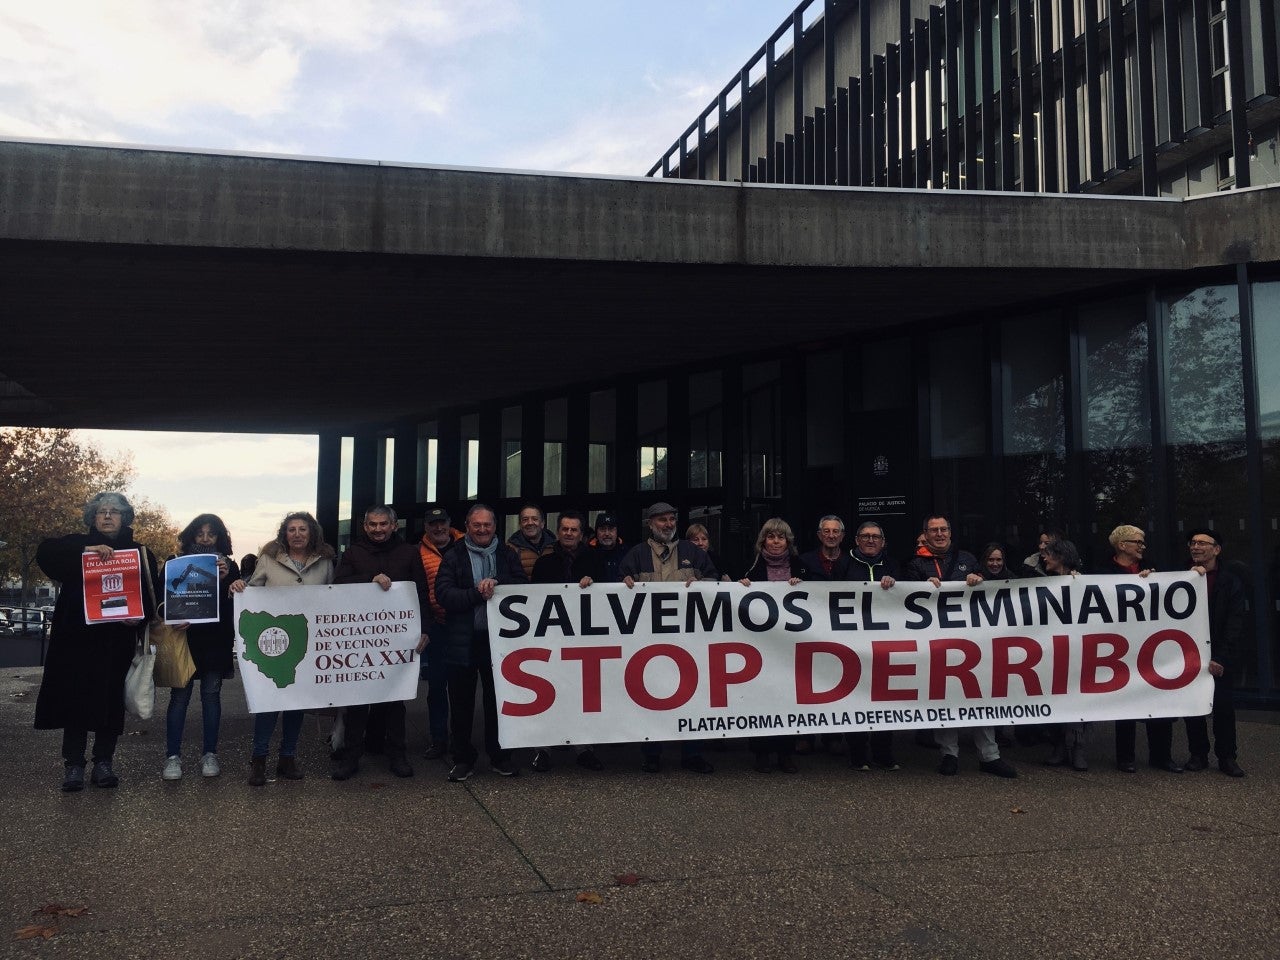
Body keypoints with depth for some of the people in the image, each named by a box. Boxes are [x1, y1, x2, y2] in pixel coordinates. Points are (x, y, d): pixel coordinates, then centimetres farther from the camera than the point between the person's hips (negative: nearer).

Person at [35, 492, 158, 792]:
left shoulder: (139, 552, 10)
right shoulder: (78, 545, 8)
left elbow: (151, 594, 5)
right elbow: (45, 551, -12)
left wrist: (140, 617, -14)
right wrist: (87, 549, -25)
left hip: (117, 640, 1)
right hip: (76, 636, -1)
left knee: (111, 701, 2)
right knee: (76, 697, -2)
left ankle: (103, 763, 11)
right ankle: (73, 765, 5)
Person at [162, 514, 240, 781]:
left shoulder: (229, 566, 8)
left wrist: (226, 578, -13)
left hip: (216, 640, 1)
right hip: (184, 637, -1)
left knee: (211, 694, 5)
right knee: (180, 695, -2)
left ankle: (209, 753, 12)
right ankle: (173, 756, 4)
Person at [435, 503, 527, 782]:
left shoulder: (508, 555, 8)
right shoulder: (453, 557, 3)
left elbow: (524, 588, -3)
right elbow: (444, 594, -9)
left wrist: (496, 583, -18)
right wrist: (477, 593, -17)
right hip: (462, 641, -1)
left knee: (498, 701, 11)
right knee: (462, 703, 8)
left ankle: (499, 756, 24)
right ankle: (463, 758, 21)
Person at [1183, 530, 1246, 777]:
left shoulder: (1231, 582, 1)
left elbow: (1234, 625, -5)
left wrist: (1220, 658, -14)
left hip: (1218, 655, -2)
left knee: (1224, 705, -4)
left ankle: (1226, 757, 8)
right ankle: (1198, 754, 14)